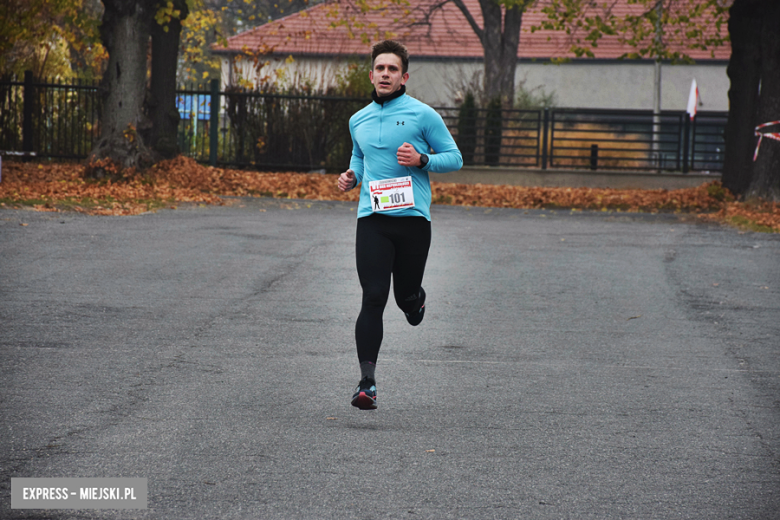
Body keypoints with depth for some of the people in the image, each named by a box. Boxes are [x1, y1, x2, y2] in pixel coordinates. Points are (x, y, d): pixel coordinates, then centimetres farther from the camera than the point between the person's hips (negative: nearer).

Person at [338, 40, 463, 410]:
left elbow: (454, 158, 3)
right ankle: (367, 382, -12)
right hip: (372, 218, 2)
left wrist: (421, 160, -15)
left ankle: (415, 298, 46)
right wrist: (351, 177, 10)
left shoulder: (422, 115, 0)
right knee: (373, 298, -10)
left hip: (412, 217, -2)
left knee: (406, 297, 5)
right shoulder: (358, 121, 14)